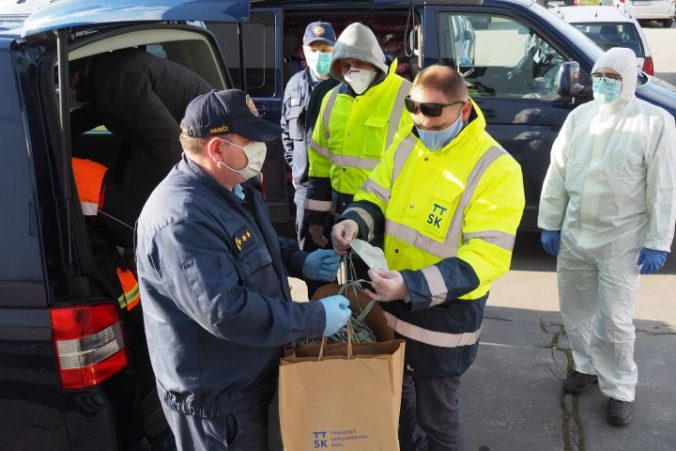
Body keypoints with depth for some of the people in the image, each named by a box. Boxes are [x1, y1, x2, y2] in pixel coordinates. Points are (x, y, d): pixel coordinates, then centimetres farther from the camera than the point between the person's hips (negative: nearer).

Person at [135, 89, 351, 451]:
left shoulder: (231, 188, 3)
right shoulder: (182, 220, -32)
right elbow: (226, 312, -35)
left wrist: (301, 262, 4)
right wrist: (317, 319, -27)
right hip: (216, 397, -9)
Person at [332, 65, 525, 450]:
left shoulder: (496, 169, -20)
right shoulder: (407, 146, 0)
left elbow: (487, 255, -25)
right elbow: (375, 196, 9)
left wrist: (412, 286, -35)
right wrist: (354, 222, -16)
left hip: (446, 311, -6)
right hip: (392, 299, 6)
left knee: (436, 413, 13)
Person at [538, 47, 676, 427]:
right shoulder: (579, 116, 5)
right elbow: (557, 172, 7)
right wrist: (550, 223, 6)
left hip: (622, 239, -5)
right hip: (574, 233, 5)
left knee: (614, 320, -1)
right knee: (575, 309, 16)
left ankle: (620, 390, 19)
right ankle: (588, 366, 38)